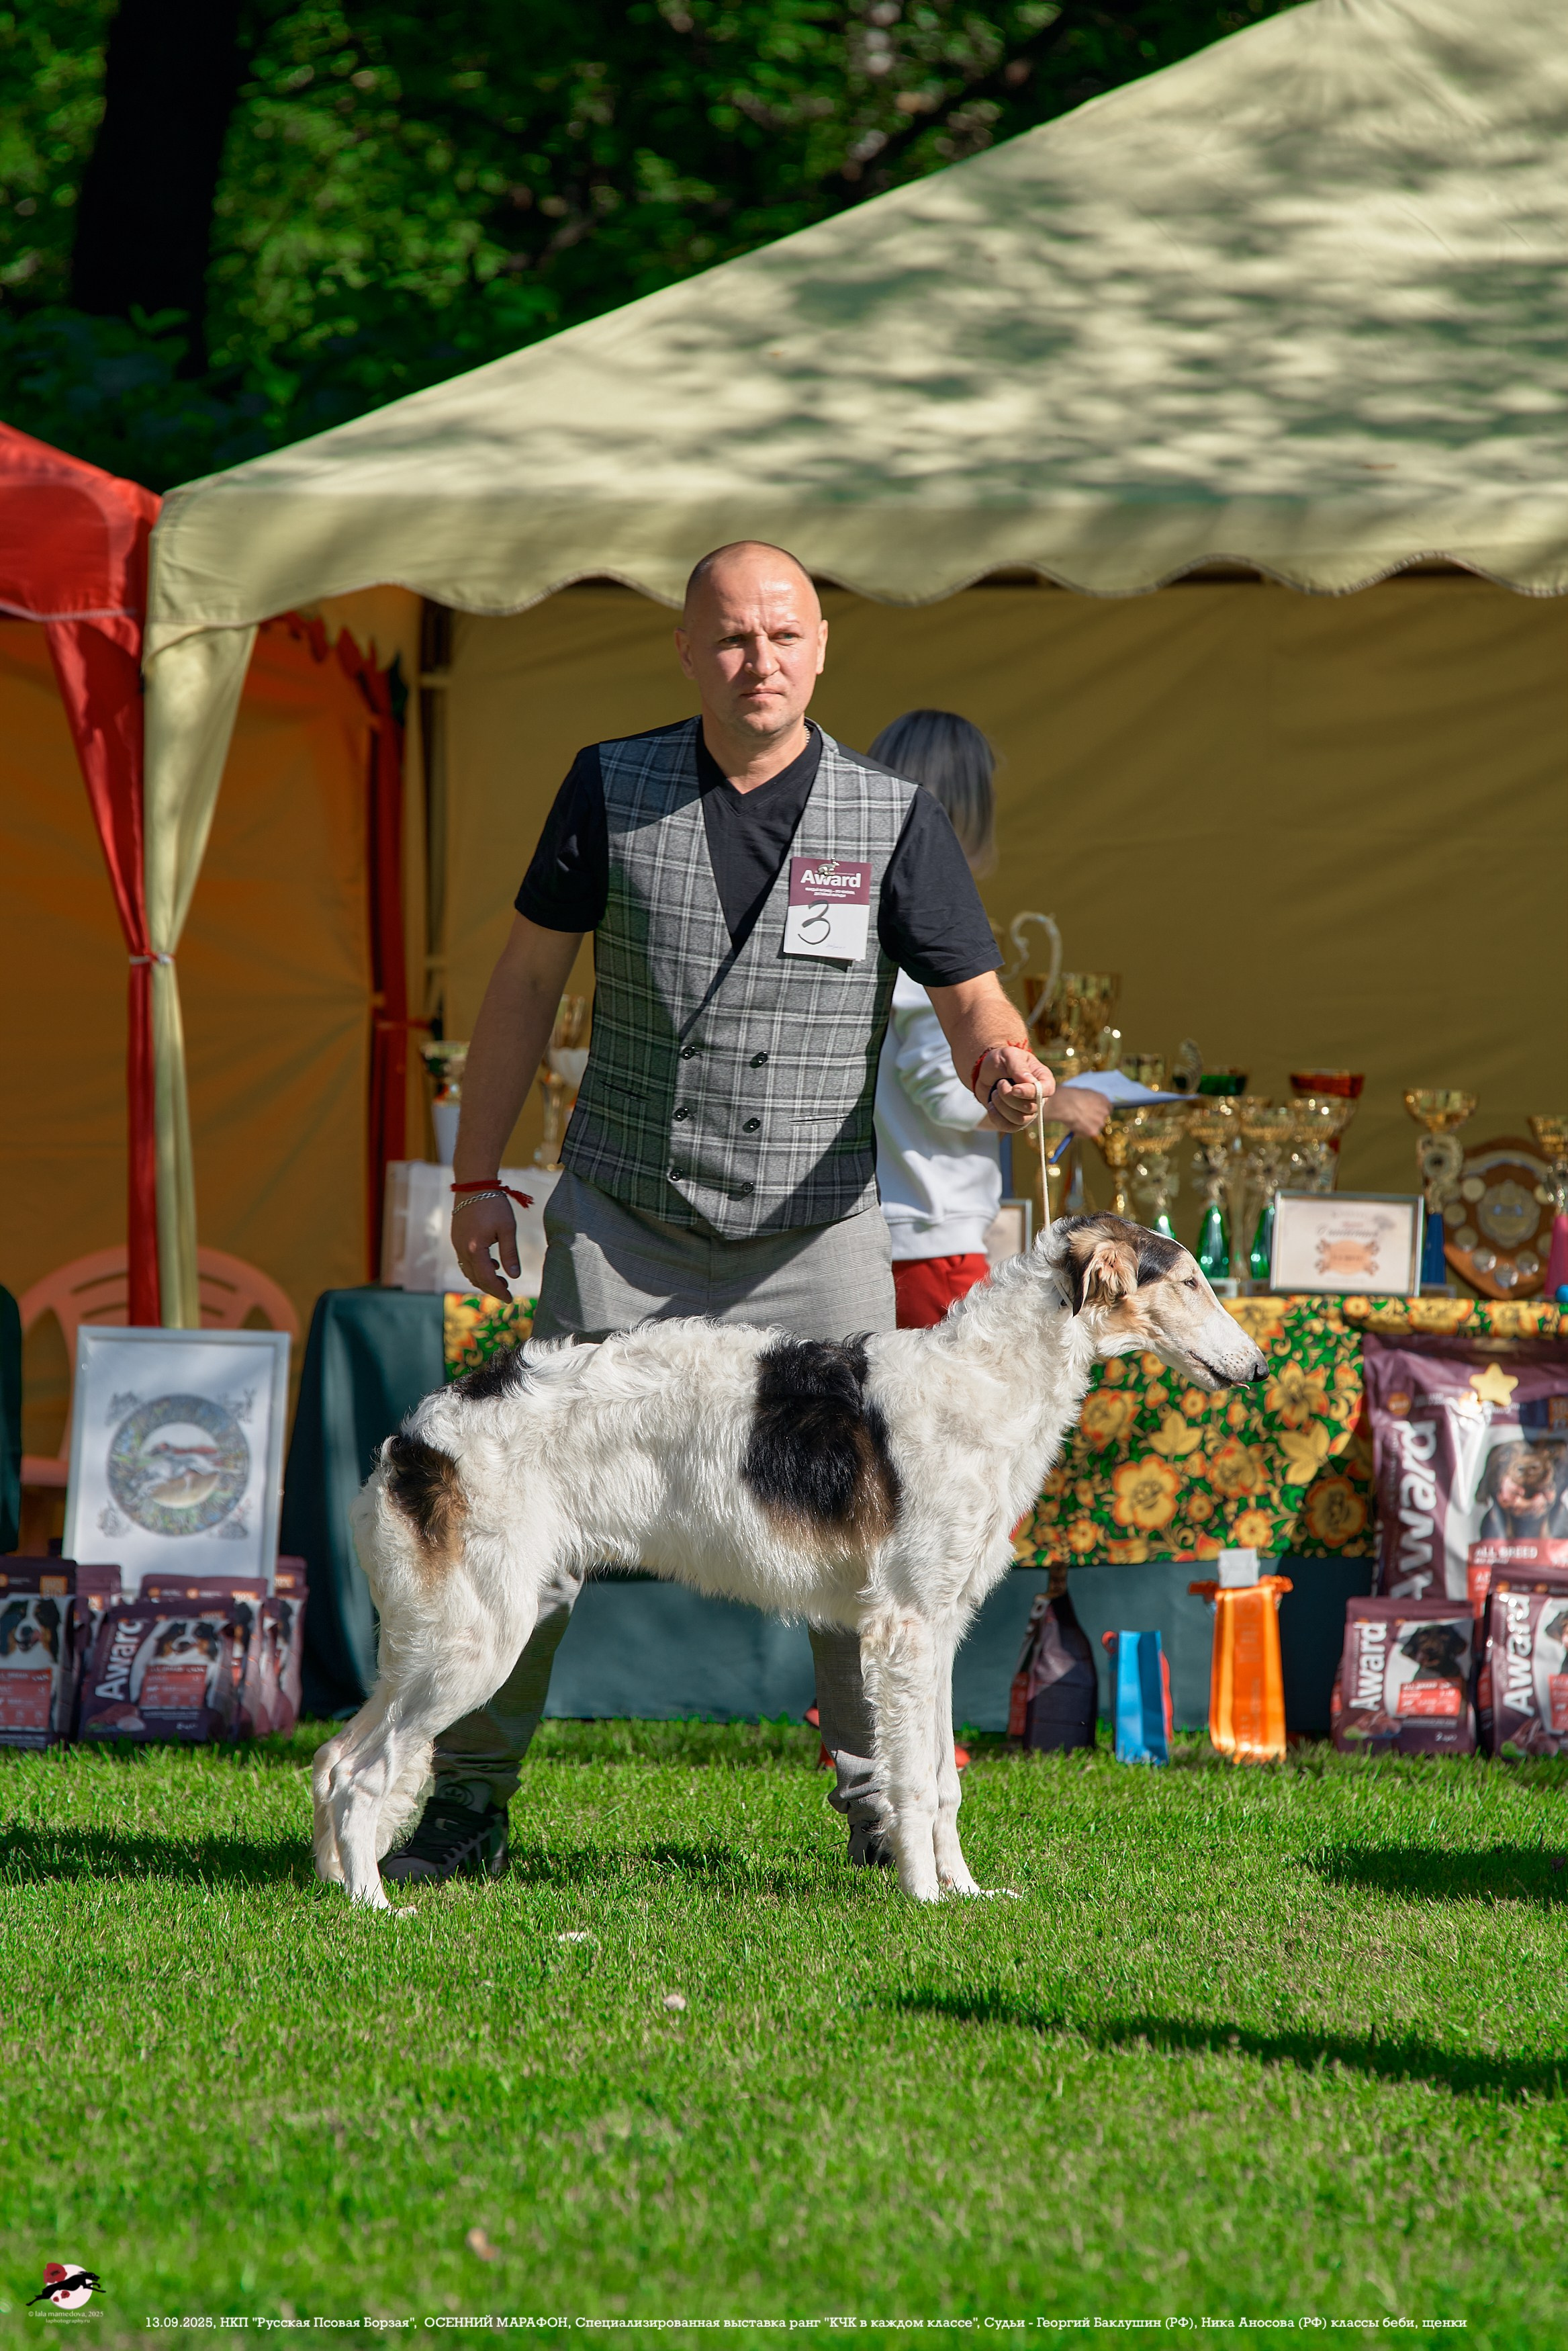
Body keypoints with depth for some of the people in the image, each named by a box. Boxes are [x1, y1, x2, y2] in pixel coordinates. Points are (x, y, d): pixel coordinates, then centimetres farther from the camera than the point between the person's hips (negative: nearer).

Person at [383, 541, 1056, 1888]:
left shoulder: (893, 819, -3)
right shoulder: (613, 788, 0)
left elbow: (975, 1007, -3)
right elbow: (528, 979, 7)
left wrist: (1006, 1070, -28)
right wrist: (476, 1178, 4)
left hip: (815, 1230, 0)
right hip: (624, 1224, 0)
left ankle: (882, 1804, 12)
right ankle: (469, 1804, 7)